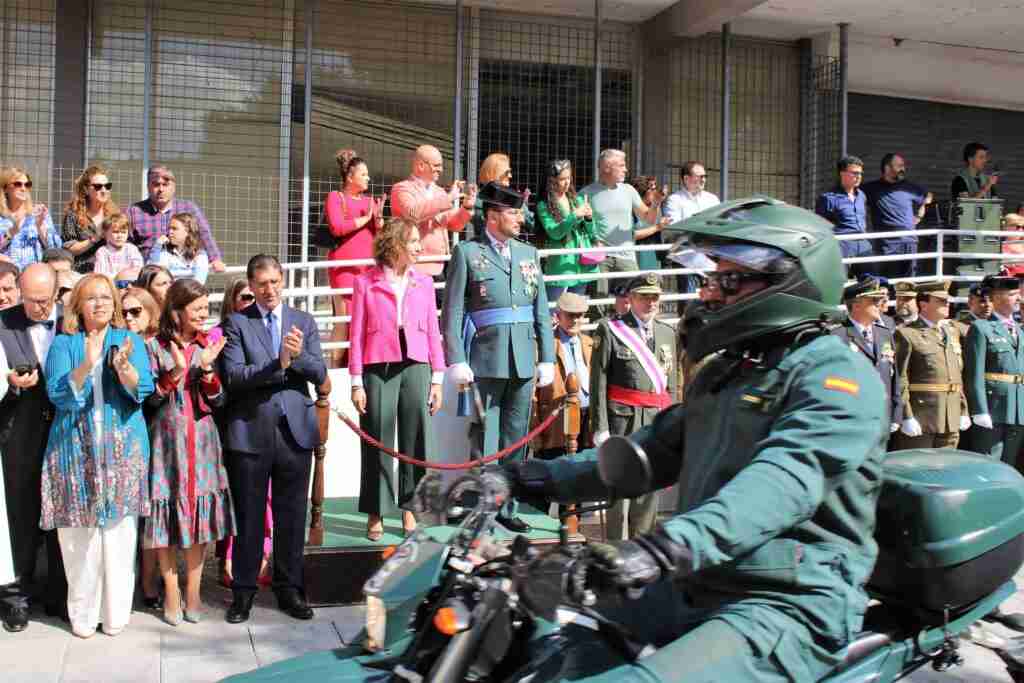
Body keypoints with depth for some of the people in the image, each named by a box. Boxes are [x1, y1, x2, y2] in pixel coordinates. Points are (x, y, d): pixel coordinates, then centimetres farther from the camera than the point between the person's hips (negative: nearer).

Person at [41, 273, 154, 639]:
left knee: (119, 532, -1)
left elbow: (143, 390, -4)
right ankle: (82, 614, 11)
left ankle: (116, 612, 10)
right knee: (79, 534, -1)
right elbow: (58, 394, -5)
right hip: (76, 449, 0)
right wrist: (86, 365, -20)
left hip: (123, 449, 0)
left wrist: (123, 366, -23)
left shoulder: (131, 341, 9)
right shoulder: (63, 344, 8)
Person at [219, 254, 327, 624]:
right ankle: (243, 590, 21)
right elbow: (233, 377, -11)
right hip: (250, 432, -2)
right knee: (248, 517, 7)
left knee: (292, 517, 10)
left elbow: (320, 374, 2)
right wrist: (279, 363, -21)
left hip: (295, 430, 2)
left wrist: (298, 355, -17)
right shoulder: (236, 323, 1)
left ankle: (289, 588, 23)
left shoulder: (304, 321, 9)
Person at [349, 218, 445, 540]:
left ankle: (409, 508, 16)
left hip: (416, 367, 2)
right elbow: (357, 334, 1)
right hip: (378, 368, -2)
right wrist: (356, 383, -2)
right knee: (378, 441, 2)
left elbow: (433, 332, 10)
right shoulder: (366, 282, 2)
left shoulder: (424, 282, 10)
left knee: (415, 440, 3)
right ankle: (375, 513, 13)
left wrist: (437, 378, 6)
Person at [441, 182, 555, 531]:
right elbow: (452, 312, -5)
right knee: (484, 439, 1)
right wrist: (457, 361, -12)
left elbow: (542, 310, 13)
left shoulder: (528, 253, 14)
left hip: (523, 360, 5)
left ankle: (506, 507, 21)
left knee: (515, 438, 10)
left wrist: (547, 358, 7)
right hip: (485, 360, -5)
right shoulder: (467, 252, -1)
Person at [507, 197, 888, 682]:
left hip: (787, 605, -8)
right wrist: (538, 478, 6)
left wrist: (668, 546, -43)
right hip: (691, 588, 9)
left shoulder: (837, 374, -11)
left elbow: (788, 478, -28)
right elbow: (653, 450, 17)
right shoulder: (726, 370, 18)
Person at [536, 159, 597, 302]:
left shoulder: (577, 200, 9)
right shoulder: (544, 206, -4)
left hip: (581, 262, 5)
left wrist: (589, 218, -9)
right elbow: (554, 233, -15)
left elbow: (590, 232, 12)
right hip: (559, 265, -5)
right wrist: (575, 215, -22)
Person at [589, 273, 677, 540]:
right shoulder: (610, 329, -1)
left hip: (657, 419, 5)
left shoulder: (667, 332, 14)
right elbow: (598, 382, -5)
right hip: (622, 418, -5)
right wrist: (600, 427, -10)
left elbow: (671, 384, 17)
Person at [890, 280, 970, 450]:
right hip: (920, 418, -6)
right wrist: (906, 417, -17)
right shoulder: (906, 334, -7)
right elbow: (899, 379, -13)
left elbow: (959, 374, 18)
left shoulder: (953, 331, 16)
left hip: (951, 421, 7)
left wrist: (963, 411, 14)